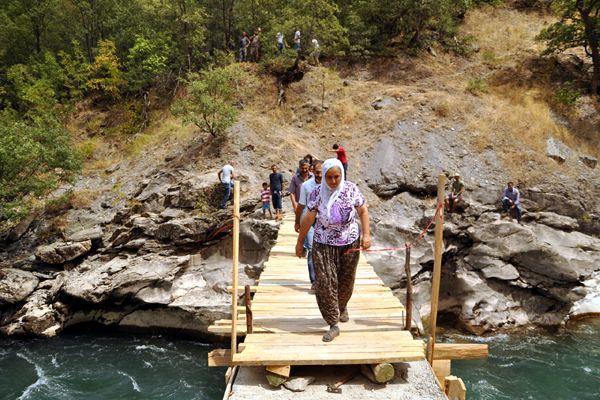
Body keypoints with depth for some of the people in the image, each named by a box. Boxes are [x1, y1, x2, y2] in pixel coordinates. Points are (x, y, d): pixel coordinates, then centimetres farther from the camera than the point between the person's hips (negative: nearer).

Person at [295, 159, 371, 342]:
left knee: (346, 280, 15)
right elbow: (308, 219, -4)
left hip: (349, 242, 1)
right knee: (325, 282, -6)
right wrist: (300, 242, 0)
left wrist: (366, 234, -9)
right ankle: (333, 325, 5)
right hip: (324, 244, -1)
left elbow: (363, 211, 0)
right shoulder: (317, 193, -9)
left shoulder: (351, 189, -7)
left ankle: (342, 307, 47)